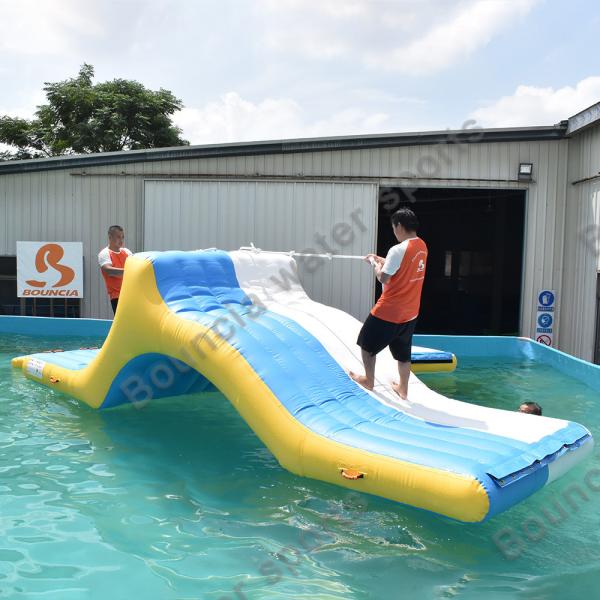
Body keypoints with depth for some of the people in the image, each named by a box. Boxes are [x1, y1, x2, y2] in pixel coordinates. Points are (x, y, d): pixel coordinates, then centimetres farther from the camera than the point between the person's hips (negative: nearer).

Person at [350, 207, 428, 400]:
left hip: (388, 311, -7)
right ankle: (403, 389, 28)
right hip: (410, 312, 7)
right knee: (403, 352, 18)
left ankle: (369, 380, 27)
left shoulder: (398, 249, -22)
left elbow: (383, 278, -18)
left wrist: (374, 263, -2)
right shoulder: (422, 246, 4)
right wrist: (381, 260, 14)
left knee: (367, 344, 14)